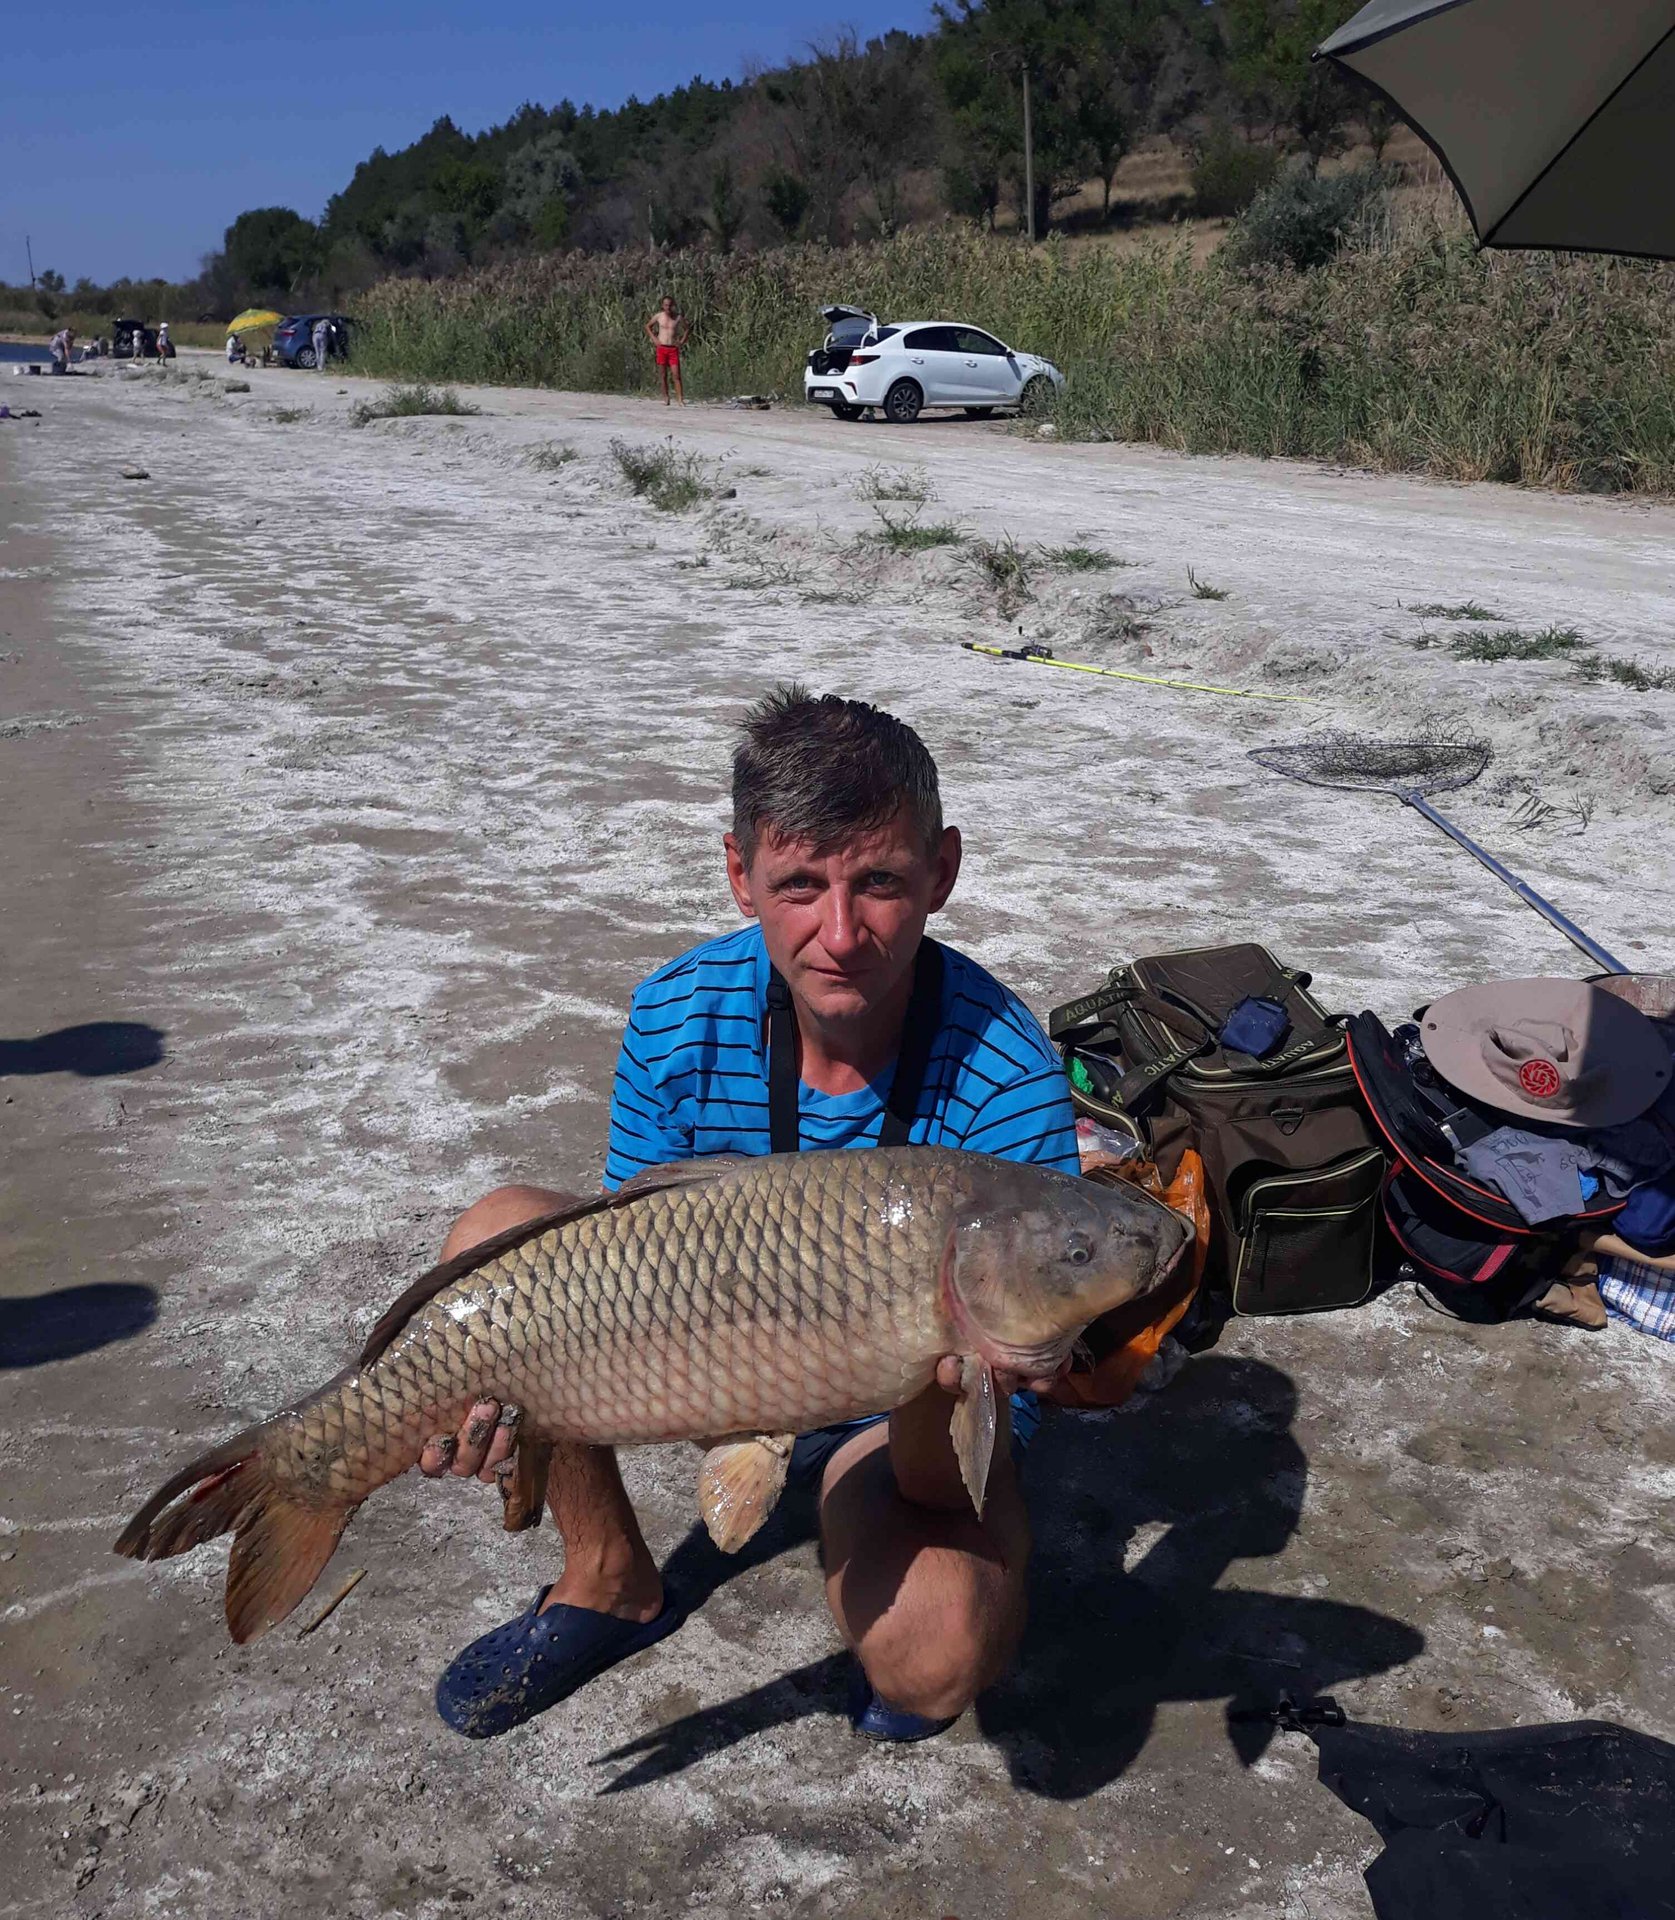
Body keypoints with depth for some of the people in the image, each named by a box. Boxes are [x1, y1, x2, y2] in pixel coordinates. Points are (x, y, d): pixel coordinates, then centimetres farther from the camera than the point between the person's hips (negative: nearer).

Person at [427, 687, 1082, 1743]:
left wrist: (935, 1385, -51)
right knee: (503, 1236, -20)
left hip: (904, 1419, -4)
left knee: (937, 1662, -32)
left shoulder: (1006, 1078, -30)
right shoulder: (681, 1018, -19)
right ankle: (611, 1581, 1)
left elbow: (1003, 1397, -26)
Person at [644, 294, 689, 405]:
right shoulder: (658, 316, 4)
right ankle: (665, 398, 11)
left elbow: (687, 329, 19)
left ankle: (680, 399, -14)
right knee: (663, 375, 3)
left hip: (673, 349, -1)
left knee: (676, 375, -10)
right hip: (662, 348, 1)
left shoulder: (678, 317, 3)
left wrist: (682, 341, 5)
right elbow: (647, 326, 19)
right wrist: (654, 339, 6)